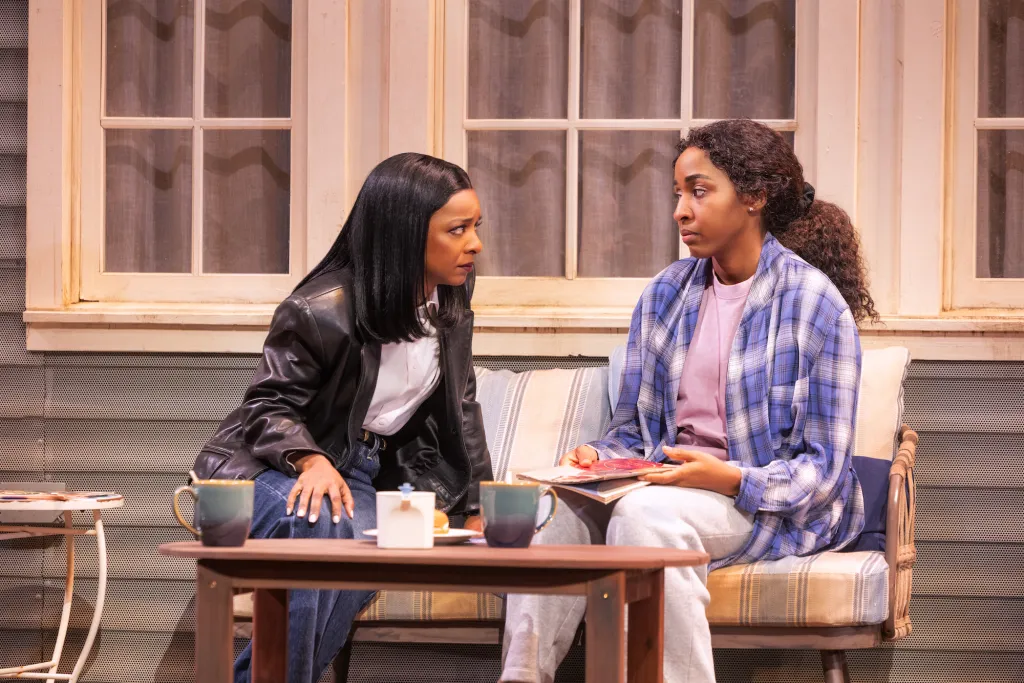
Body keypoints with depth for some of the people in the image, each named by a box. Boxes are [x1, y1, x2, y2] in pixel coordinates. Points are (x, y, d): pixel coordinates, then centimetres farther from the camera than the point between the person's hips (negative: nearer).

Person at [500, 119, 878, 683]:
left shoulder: (815, 303, -5)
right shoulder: (665, 296, 13)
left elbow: (823, 470, -8)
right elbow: (631, 429, 17)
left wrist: (729, 479, -24)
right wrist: (599, 458, -7)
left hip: (771, 504, -5)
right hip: (665, 484, 5)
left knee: (645, 513, -36)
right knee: (563, 506, -27)